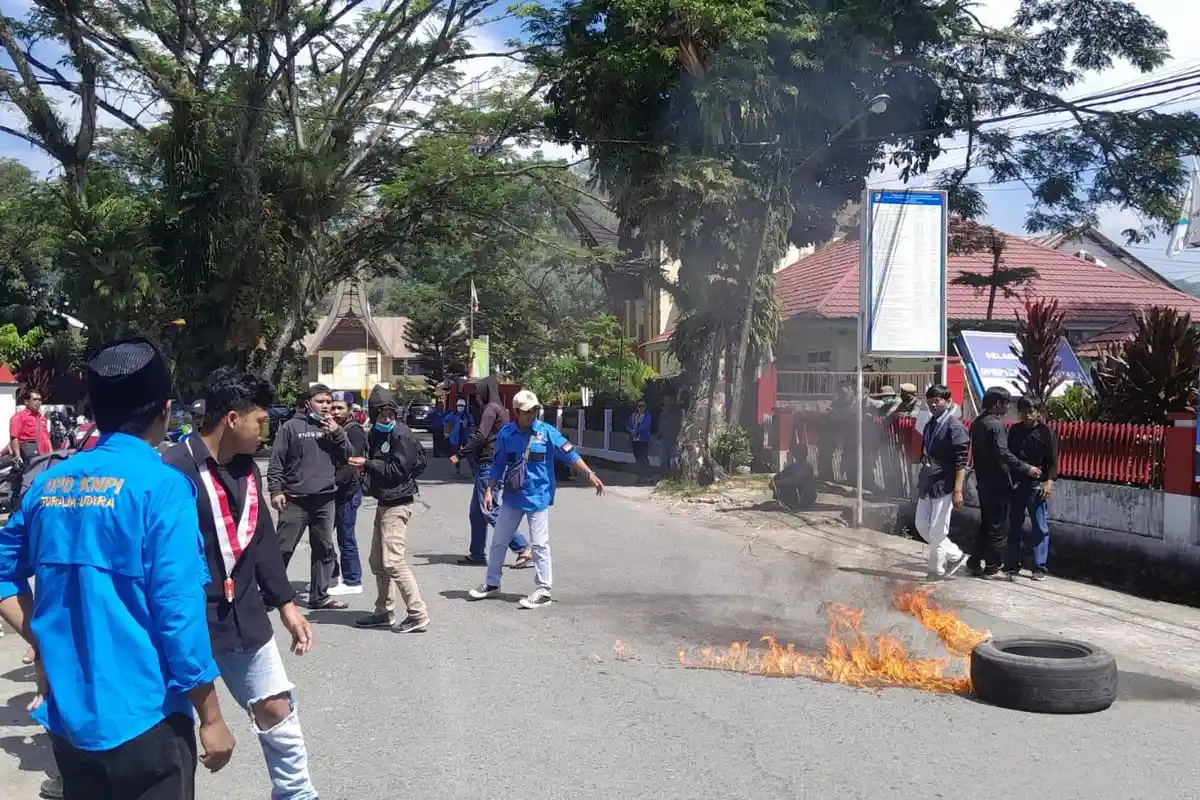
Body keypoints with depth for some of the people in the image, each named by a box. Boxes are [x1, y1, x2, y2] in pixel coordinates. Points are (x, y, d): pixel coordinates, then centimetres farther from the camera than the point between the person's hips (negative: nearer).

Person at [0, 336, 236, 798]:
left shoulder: (50, 482, 3)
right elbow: (179, 611, -18)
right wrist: (211, 718, -11)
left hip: (66, 715, 6)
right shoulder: (161, 486, -16)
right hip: (141, 718, -6)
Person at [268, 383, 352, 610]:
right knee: (283, 548, -2)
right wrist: (276, 490, -11)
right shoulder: (292, 427, -3)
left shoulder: (333, 428, 10)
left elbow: (348, 456, 5)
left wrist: (337, 432, -7)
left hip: (325, 499, 5)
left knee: (324, 549, 10)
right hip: (295, 499, -5)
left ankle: (319, 595, 20)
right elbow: (276, 462, -4)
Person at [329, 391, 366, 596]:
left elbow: (351, 464, -20)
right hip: (331, 492, 8)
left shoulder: (354, 431, -11)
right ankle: (333, 575, 24)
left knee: (346, 539, -1)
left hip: (347, 492, -8)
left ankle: (353, 581, 9)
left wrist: (334, 480, -26)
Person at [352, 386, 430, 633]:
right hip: (383, 502, 10)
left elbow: (399, 469, -20)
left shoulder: (401, 434, -14)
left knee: (393, 561, -12)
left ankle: (418, 615, -7)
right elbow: (375, 463, 15)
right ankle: (384, 612, 28)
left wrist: (368, 464, -16)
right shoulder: (376, 434, 12)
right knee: (377, 561, 16)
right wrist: (365, 466, -7)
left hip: (397, 504, -10)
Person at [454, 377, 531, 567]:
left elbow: (480, 436, -20)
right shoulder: (501, 409, 19)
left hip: (488, 464, -10)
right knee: (476, 512, 13)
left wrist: (460, 454, -18)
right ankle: (477, 554, 16)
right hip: (494, 464, 10)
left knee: (489, 510, -11)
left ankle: (523, 548, -12)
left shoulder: (491, 409, -12)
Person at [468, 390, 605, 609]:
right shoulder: (506, 434, -1)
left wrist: (590, 474, -17)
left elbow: (570, 454, -10)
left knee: (540, 545, -3)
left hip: (537, 497, -4)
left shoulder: (547, 431, -9)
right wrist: (489, 490, 3)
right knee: (499, 541, 14)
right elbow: (498, 465, 8)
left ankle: (544, 591, 5)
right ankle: (492, 583, 31)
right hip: (511, 496, 4)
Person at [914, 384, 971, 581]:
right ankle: (956, 556, 24)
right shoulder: (929, 425, 13)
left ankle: (937, 570, 13)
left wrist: (958, 490, -22)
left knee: (937, 532, -2)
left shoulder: (954, 426, -12)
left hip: (944, 486, -9)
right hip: (927, 485, 9)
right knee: (922, 526, 12)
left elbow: (961, 462, -16)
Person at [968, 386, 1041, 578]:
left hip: (983, 481, 9)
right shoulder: (996, 425, -17)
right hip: (997, 483, -9)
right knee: (998, 526, -1)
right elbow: (1003, 454, -25)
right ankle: (991, 568, 3)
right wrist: (1026, 469, -19)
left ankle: (975, 562, 20)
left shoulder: (977, 423, 11)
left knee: (986, 523, 17)